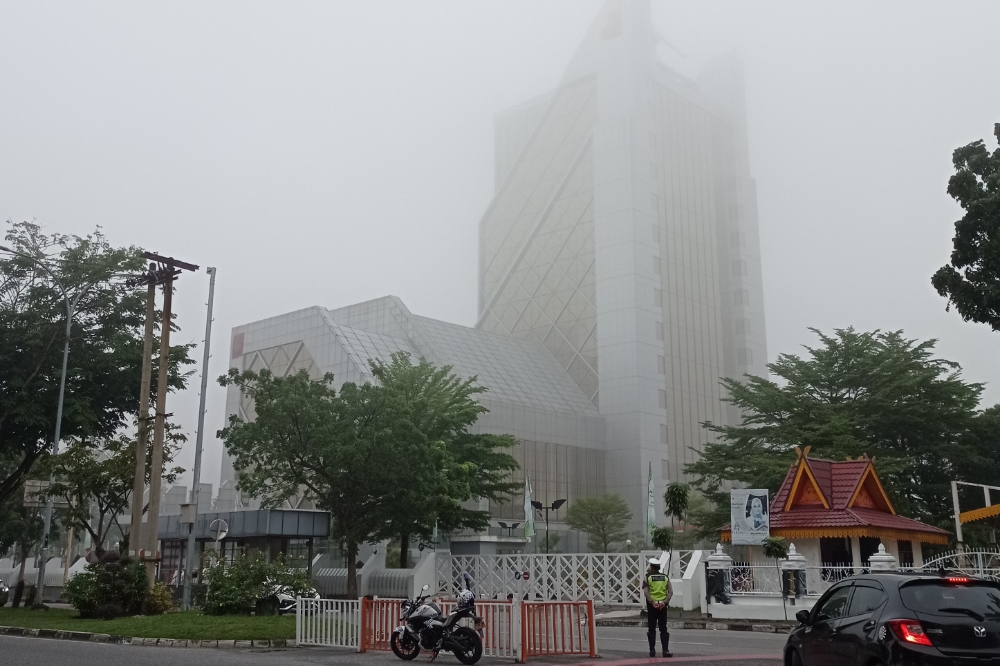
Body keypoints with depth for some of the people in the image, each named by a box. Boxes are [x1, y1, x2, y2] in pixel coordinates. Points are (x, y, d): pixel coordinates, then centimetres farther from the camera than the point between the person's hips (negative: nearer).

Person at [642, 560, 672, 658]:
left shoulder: (648, 578, 0)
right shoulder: (665, 577, 8)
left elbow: (646, 592, -14)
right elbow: (670, 592, -4)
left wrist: (652, 602, -19)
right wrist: (665, 602, -11)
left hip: (652, 606, -2)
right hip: (663, 606, 2)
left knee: (651, 629, 9)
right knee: (663, 629, 6)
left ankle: (652, 650, 10)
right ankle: (665, 650, -4)